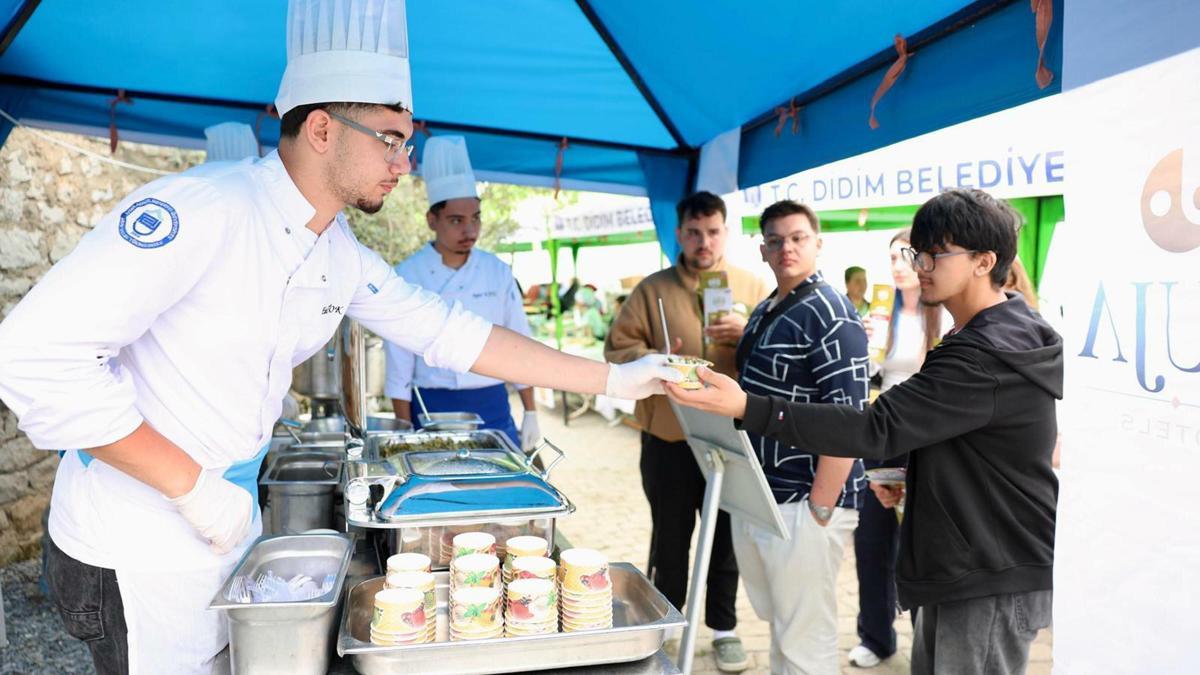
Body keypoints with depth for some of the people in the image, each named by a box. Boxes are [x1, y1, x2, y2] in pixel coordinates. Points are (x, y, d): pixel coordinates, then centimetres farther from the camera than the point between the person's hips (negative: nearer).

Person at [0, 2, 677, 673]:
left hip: (232, 534, 7)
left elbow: (450, 332, 3)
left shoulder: (347, 260, 0)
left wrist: (611, 378, 2)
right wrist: (191, 486, -23)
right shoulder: (198, 211, -24)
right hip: (137, 556, -7)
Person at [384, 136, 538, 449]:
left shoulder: (498, 272, 2)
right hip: (433, 410, -2)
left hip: (493, 406, 3)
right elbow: (399, 361, -4)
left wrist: (531, 413, 6)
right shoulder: (406, 277, -6)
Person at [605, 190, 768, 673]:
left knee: (727, 535, 12)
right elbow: (617, 348, -1)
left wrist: (747, 334, -17)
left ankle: (724, 628, 29)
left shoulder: (752, 287, 6)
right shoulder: (653, 289, 2)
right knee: (670, 537, 11)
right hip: (669, 435, -1)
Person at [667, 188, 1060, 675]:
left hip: (994, 584, -10)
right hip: (964, 568, 10)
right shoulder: (1009, 333, 10)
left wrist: (747, 408, -38)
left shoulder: (986, 355, -25)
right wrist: (910, 477, 6)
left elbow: (878, 429, -32)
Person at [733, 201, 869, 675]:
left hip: (803, 504, -8)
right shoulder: (764, 312, 13)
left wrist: (820, 509, -21)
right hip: (755, 499, 8)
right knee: (780, 629, 22)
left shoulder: (830, 314, -14)